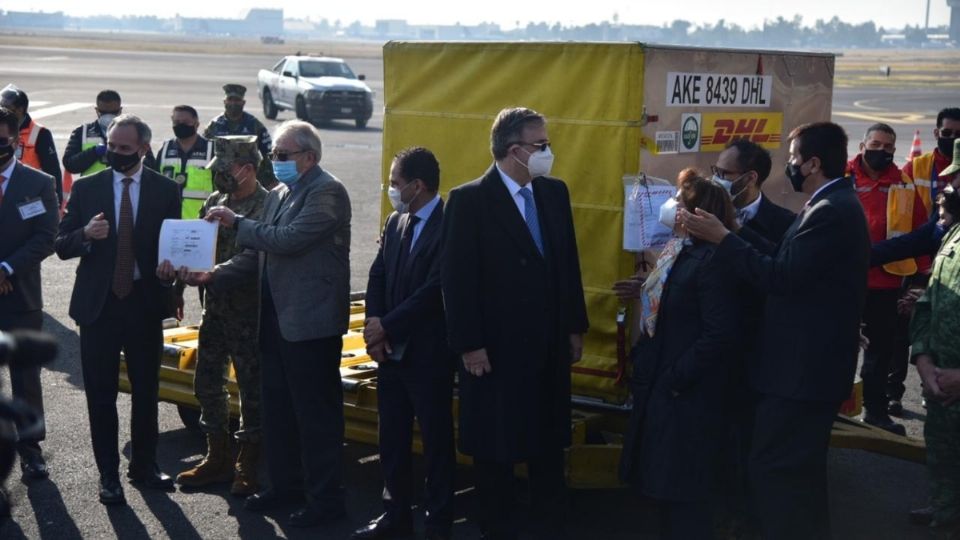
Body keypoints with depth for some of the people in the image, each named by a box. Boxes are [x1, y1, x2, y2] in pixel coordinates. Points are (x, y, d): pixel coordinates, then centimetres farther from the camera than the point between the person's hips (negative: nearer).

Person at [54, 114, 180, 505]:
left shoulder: (166, 190, 0)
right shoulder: (85, 188, 1)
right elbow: (61, 246, 1)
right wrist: (86, 234, -20)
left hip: (146, 303, 0)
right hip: (98, 303, 0)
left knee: (146, 391, 12)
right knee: (101, 395, 5)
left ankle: (144, 466, 28)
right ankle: (108, 474, 17)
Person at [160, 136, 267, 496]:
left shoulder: (267, 205, -13)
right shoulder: (214, 202, 11)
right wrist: (177, 263, -7)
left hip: (249, 312, -8)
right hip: (214, 308, 8)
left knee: (251, 387, 2)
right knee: (207, 384, 13)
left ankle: (248, 467, 14)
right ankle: (218, 459, 28)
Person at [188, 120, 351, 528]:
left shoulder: (327, 192, -13)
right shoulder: (277, 195, 13)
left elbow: (288, 239, -24)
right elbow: (258, 254, 14)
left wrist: (238, 223, -14)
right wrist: (214, 275, 2)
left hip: (311, 321, -9)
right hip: (275, 318, 9)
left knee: (316, 411, -1)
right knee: (276, 406, 18)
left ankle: (325, 499, 9)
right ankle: (282, 482, 33)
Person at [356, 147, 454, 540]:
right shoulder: (395, 222, 10)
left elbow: (436, 289, -20)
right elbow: (377, 278, 8)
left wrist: (387, 325, -14)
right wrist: (374, 332, -5)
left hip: (428, 353, -7)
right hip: (390, 350, 7)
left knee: (436, 439, 4)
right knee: (392, 437, 14)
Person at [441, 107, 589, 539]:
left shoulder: (554, 193, 5)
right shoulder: (470, 200, -12)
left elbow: (568, 263, 10)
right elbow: (457, 279, -13)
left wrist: (575, 327, 10)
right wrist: (468, 345, -15)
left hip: (550, 343, 5)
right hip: (495, 346, -5)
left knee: (549, 441, 15)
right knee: (494, 447, 8)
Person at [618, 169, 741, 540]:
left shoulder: (711, 261, -21)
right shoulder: (677, 252, 9)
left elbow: (722, 334, -26)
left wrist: (676, 379, -21)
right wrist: (640, 358, 7)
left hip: (687, 395, -10)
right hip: (660, 387, 10)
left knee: (684, 488, 2)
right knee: (665, 482, 18)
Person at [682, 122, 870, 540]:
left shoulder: (830, 211, -21)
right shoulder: (836, 205, 13)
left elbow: (781, 277, -24)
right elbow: (789, 261, 11)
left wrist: (721, 238, -19)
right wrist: (735, 231, 7)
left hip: (801, 368, -11)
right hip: (812, 363, 11)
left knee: (774, 471, -6)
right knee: (800, 472, 21)